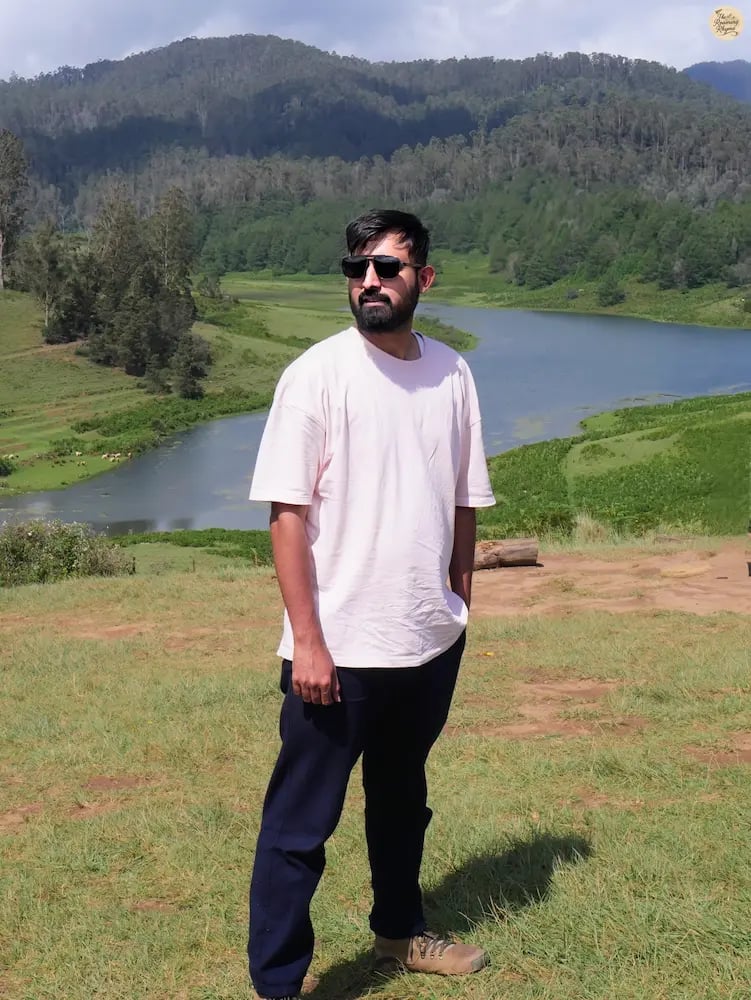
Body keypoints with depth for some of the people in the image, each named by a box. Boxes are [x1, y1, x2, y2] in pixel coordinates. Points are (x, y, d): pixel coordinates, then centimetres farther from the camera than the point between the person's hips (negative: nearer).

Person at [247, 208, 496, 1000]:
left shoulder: (451, 375, 3)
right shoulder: (318, 374, -11)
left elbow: (463, 504, 10)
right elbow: (288, 512, -13)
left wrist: (458, 609, 10)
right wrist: (308, 642, -16)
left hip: (432, 643, 5)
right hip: (339, 647, -5)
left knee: (402, 799, 24)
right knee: (300, 823, 2)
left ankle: (400, 931, 44)